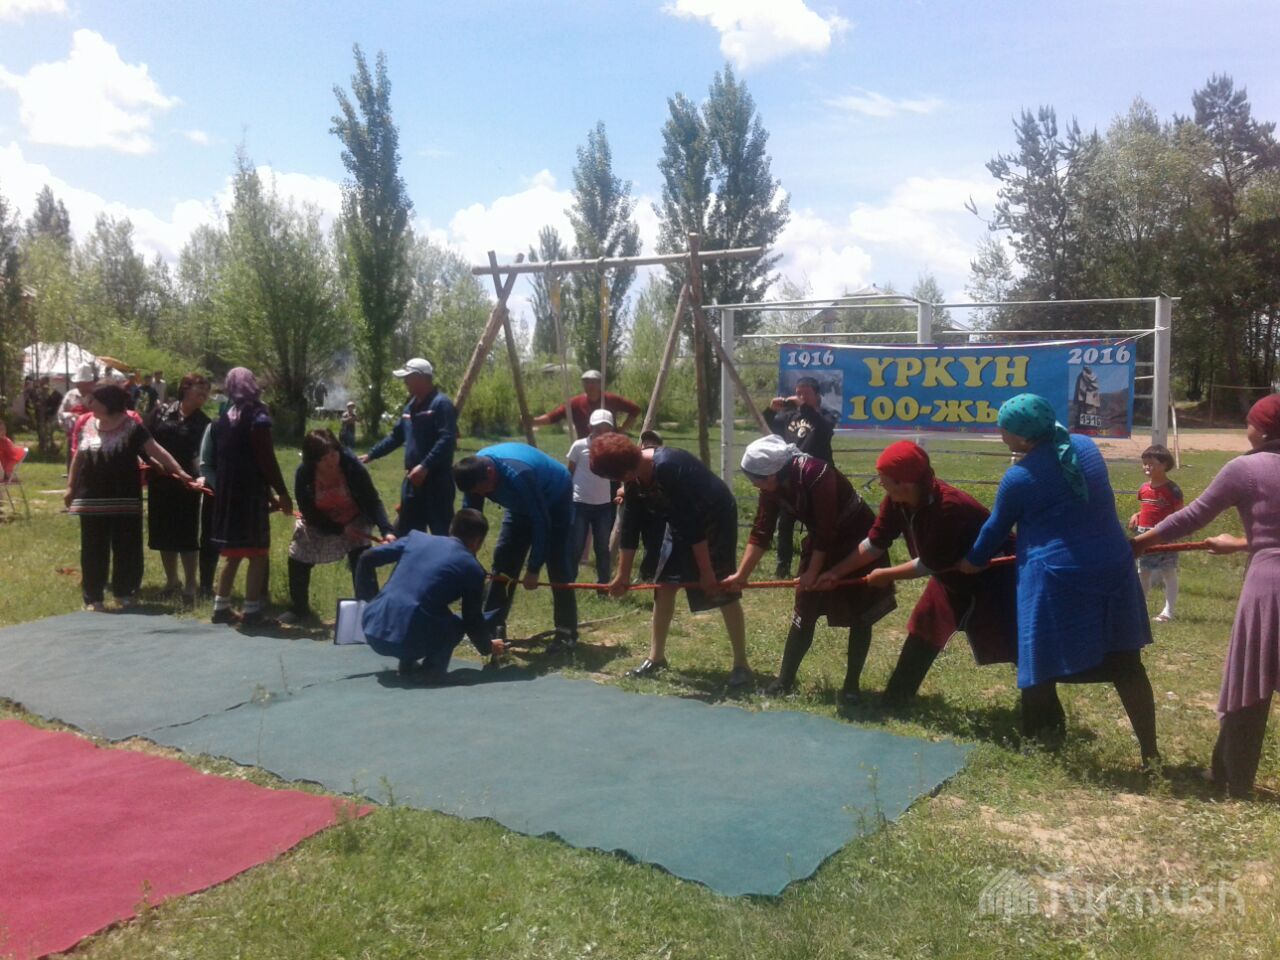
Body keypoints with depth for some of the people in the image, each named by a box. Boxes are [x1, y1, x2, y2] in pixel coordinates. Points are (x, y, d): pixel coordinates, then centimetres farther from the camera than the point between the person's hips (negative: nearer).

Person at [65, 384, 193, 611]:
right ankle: (93, 597, 13)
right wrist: (70, 486, 15)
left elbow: (156, 450, -15)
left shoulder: (131, 427, -9)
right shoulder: (86, 424, 5)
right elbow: (78, 457, 15)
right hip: (92, 498, 3)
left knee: (126, 548, 6)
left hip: (124, 499, -3)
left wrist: (179, 470, -26)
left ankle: (124, 592, 20)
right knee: (93, 550, 6)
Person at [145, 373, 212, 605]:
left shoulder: (203, 423, -1)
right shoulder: (161, 412, 3)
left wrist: (199, 477, -30)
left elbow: (203, 455, -13)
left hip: (186, 484, -3)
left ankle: (190, 586, 2)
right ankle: (171, 581, 27)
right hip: (159, 482, 3)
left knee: (187, 535, -3)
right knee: (163, 533, 12)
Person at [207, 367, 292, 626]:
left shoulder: (222, 420, 11)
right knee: (258, 554, -2)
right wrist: (282, 493, -9)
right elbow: (267, 460, -14)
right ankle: (252, 612, -4)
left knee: (232, 554, 16)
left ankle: (221, 607, 19)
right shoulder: (257, 417, -10)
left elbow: (218, 460, 14)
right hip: (251, 493, -7)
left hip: (226, 493, 7)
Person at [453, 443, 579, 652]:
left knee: (558, 567, -12)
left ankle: (567, 634, -7)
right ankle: (492, 627, 6)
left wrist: (533, 569, -31)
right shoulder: (476, 470, -22)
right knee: (503, 560, 0)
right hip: (522, 505, 7)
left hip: (555, 503, -7)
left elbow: (541, 522, -35)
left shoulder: (518, 474, -43)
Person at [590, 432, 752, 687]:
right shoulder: (634, 479, -9)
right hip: (683, 523, 8)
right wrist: (623, 575, 6)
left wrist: (706, 571, -28)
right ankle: (656, 657, 15)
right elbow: (631, 526, 1)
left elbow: (693, 522, -32)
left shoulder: (669, 467, -35)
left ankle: (741, 665, 0)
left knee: (722, 591, -9)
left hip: (716, 517, -8)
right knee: (665, 584, 4)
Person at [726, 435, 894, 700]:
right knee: (804, 611, 4)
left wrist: (813, 572, -20)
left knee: (860, 615, -1)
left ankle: (851, 684, 10)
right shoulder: (772, 487, -12)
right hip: (821, 542, 6)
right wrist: (741, 574, -10)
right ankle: (785, 680, 11)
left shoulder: (816, 475, -33)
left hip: (858, 539, -6)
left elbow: (827, 530, -29)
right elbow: (761, 531, -6)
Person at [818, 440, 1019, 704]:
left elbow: (929, 565, -28)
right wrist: (836, 572, -5)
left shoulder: (948, 507, -38)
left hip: (992, 573, -7)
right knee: (924, 629, 9)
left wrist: (886, 575, -16)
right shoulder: (896, 501, -15)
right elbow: (875, 544, -5)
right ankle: (895, 698, 18)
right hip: (954, 575, 8)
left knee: (1016, 644, -9)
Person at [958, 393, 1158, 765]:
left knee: (1040, 669, 7)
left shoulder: (1019, 477, -10)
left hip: (1056, 578, -6)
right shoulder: (1086, 446, 6)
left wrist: (973, 561, 23)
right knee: (1126, 664, 11)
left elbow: (996, 528, 5)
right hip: (1112, 567, 6)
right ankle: (1150, 753, 18)